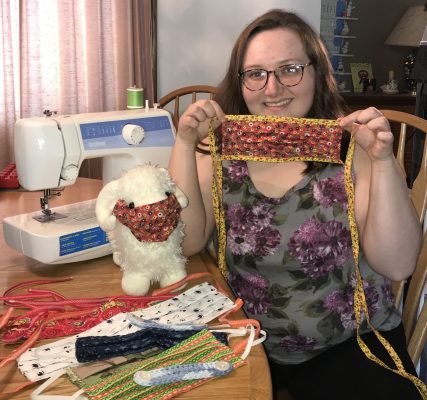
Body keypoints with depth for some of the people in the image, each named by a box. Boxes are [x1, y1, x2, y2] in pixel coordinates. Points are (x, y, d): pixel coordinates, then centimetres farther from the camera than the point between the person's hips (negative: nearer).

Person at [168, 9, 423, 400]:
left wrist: (383, 162, -25)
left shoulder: (354, 147, -11)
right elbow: (187, 241, -11)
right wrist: (185, 144, -19)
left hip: (352, 344, -1)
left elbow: (397, 265, -14)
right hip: (246, 338, 2)